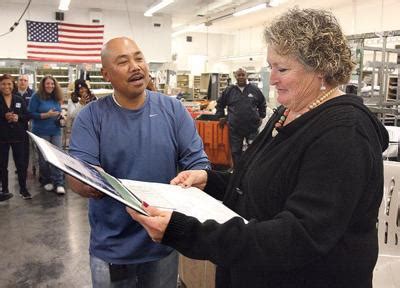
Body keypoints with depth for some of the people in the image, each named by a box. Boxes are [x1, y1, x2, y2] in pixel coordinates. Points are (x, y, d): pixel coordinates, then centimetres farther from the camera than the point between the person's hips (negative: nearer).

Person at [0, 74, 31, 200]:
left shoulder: (19, 100, 5)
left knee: (21, 163, 4)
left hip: (18, 136, 1)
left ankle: (23, 189, 17)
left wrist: (18, 117, -14)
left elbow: (27, 116, 5)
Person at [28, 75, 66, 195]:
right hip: (41, 131, -3)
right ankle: (46, 181, 22)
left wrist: (60, 115, -3)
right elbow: (30, 114, -8)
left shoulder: (57, 97, 10)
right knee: (44, 157, 6)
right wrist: (47, 115, -18)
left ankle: (59, 183, -2)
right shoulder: (36, 97, -5)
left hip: (55, 131, 3)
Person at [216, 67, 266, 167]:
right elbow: (220, 104, 17)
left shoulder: (255, 89, 4)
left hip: (252, 127, 0)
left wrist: (261, 116, 11)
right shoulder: (229, 90, 4)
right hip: (235, 128, 1)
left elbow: (262, 104, 18)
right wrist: (221, 116, 10)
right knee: (236, 152, 10)